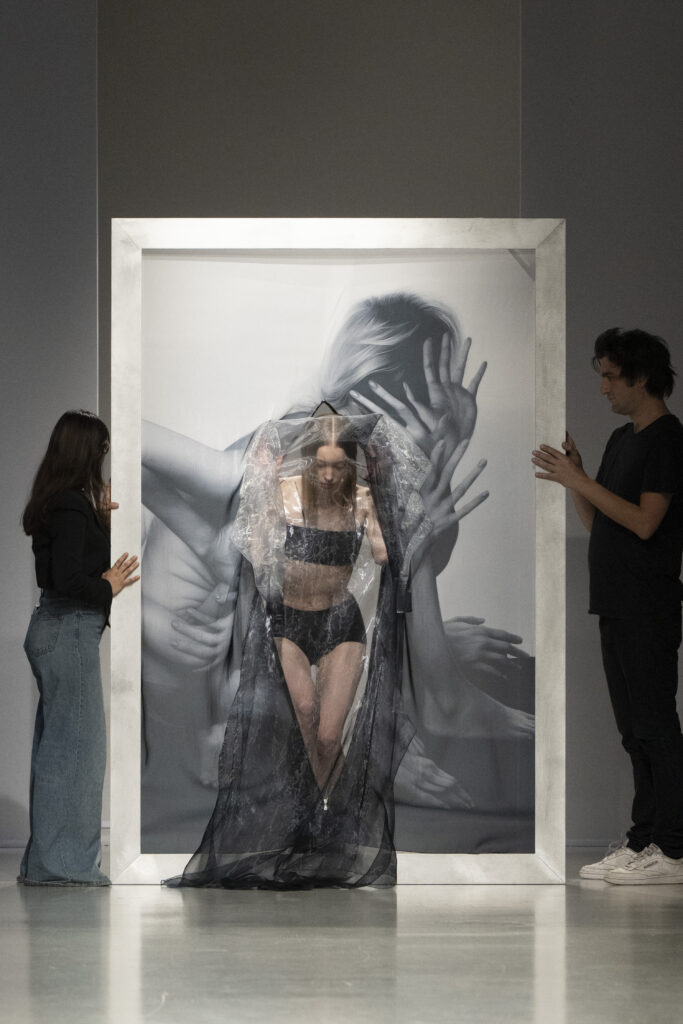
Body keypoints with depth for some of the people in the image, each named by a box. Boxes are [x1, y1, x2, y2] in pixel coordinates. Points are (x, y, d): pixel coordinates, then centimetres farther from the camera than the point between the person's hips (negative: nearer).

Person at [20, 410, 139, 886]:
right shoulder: (72, 507, -17)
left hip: (54, 629, 10)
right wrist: (109, 586, -8)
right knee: (74, 745, -4)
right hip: (70, 630, -10)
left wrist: (100, 518, 17)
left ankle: (47, 860, 20)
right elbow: (66, 579, -23)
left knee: (56, 745, 14)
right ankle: (61, 861, 1)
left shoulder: (56, 503, 12)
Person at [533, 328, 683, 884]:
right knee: (635, 730, 11)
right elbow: (597, 521, 19)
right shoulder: (622, 438, 18)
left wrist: (580, 480, -18)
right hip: (617, 605, 9)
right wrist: (574, 472, 5)